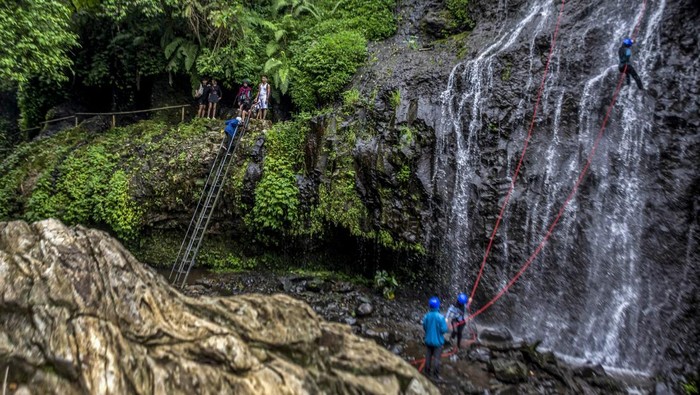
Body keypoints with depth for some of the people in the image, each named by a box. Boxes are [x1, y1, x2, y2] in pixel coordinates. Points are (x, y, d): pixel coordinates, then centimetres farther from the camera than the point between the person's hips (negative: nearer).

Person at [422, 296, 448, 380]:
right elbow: (444, 330, -19)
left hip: (428, 340, 3)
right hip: (438, 341, -3)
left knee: (428, 357, 18)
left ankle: (428, 372, 32)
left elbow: (424, 327, -1)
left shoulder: (426, 316, -13)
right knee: (436, 358, 9)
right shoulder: (440, 317, -24)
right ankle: (435, 375, 17)